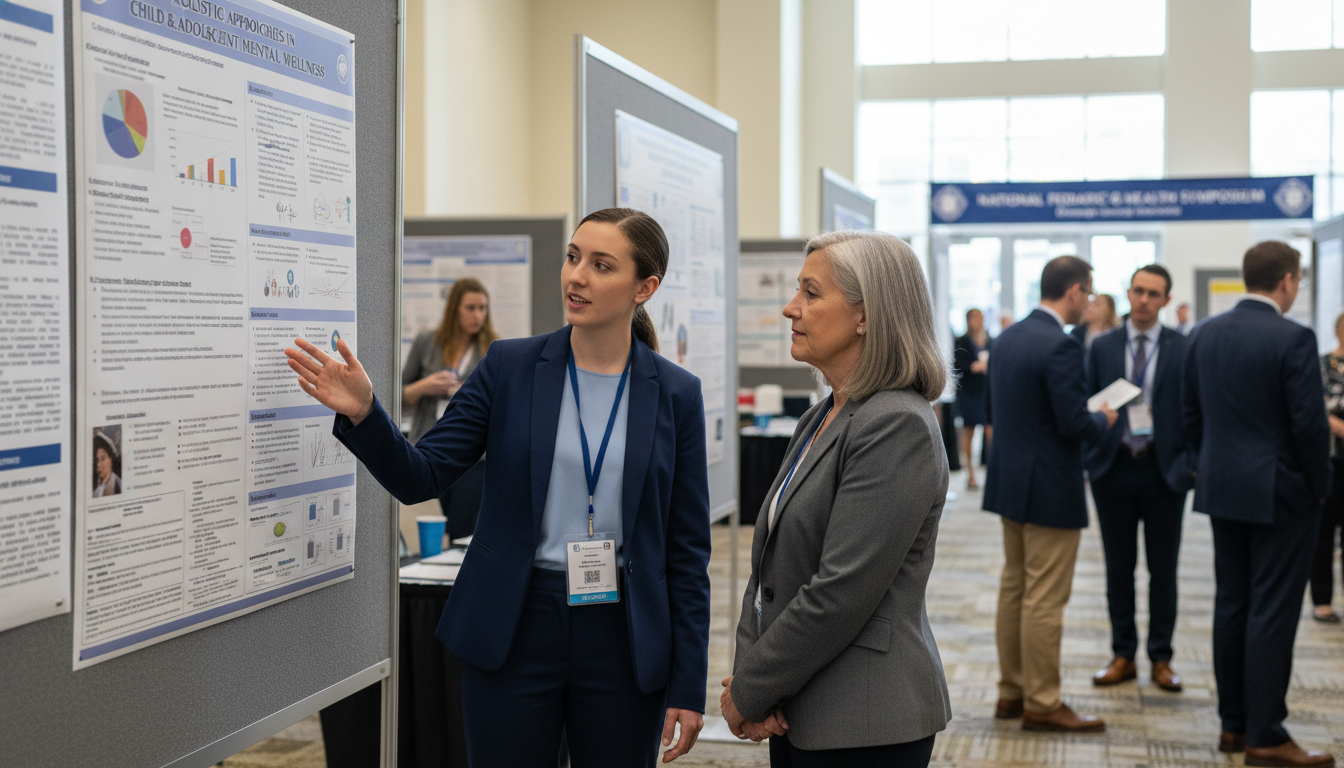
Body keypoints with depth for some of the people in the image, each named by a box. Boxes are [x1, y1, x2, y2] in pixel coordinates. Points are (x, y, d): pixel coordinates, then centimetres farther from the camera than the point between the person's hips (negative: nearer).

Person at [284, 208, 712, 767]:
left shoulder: (676, 394, -1)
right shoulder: (510, 366, 0)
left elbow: (687, 550, 1)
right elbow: (420, 477, -2)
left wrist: (688, 684, -2)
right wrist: (362, 413, -21)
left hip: (623, 637, 0)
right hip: (516, 629, 0)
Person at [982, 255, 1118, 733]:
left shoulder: (1007, 339, 7)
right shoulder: (1061, 347, -20)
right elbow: (1075, 424, -21)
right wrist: (1104, 420, -2)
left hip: (1009, 481, 9)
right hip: (1050, 489, -9)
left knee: (1014, 589, 15)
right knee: (1044, 600, -1)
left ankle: (1011, 692, 24)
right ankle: (1042, 704, 7)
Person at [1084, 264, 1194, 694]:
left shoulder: (1184, 348, 1)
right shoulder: (1102, 347, 5)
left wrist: (1190, 463, -8)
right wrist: (1088, 460, -4)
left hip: (1164, 471, -1)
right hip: (1114, 467, 1)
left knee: (1163, 569, 6)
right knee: (1118, 568, 7)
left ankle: (1160, 658, 16)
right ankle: (1123, 656, 17)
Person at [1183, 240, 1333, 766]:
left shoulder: (1204, 334, 4)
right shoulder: (1294, 339, -16)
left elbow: (1191, 413, 10)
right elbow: (1309, 422, -17)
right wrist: (1319, 485, -3)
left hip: (1222, 487, 7)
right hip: (1281, 491, -7)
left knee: (1231, 604, 12)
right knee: (1272, 612, -2)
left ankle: (1233, 724, 19)